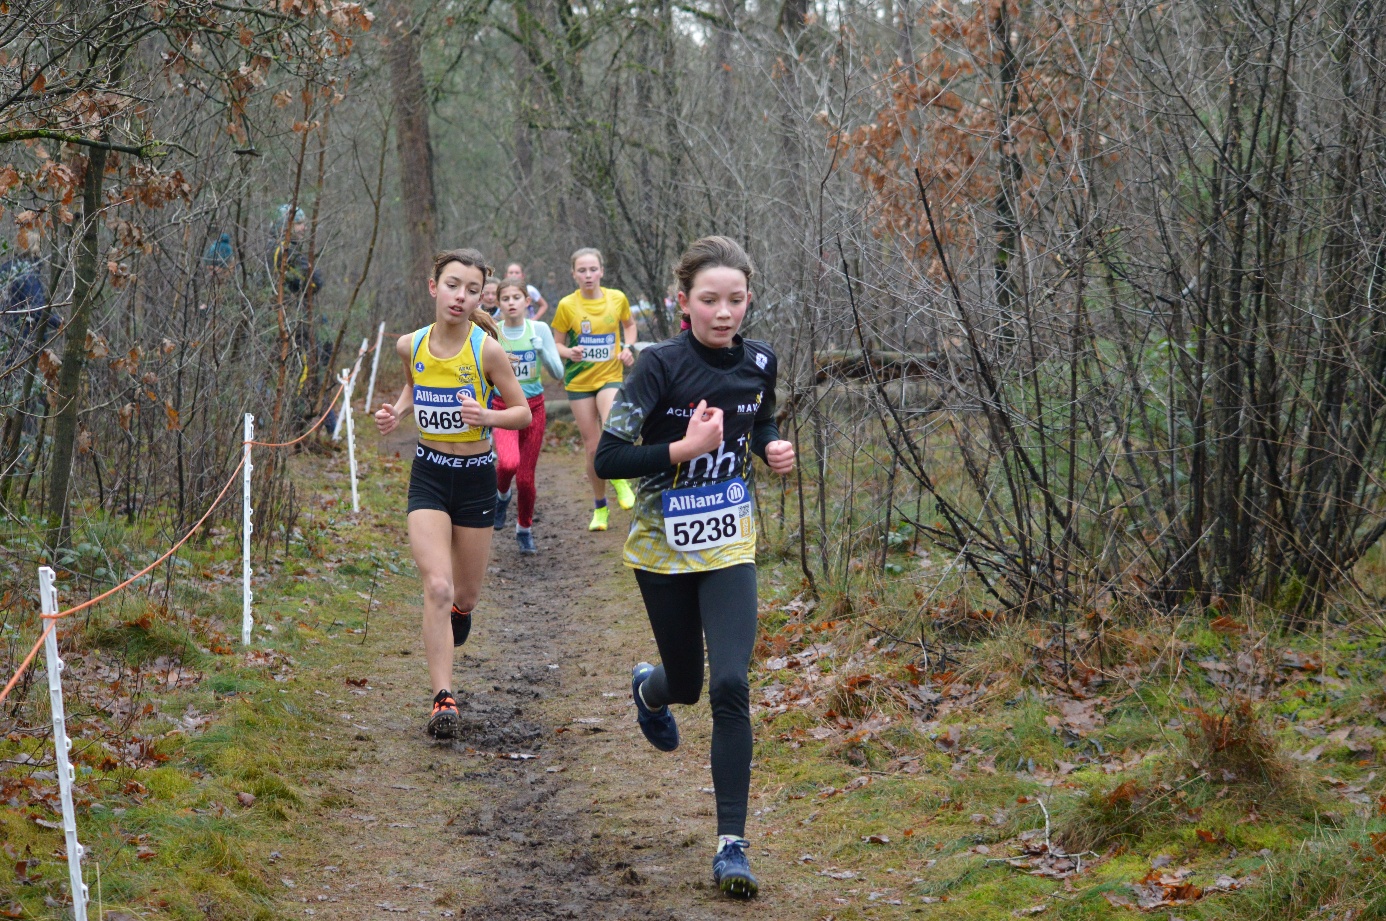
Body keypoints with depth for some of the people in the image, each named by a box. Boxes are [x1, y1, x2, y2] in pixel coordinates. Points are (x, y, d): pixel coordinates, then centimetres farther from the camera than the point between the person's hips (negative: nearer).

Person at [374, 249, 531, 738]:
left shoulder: (487, 350, -14)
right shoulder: (410, 345, -5)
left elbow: (523, 412, -6)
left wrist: (487, 416, -24)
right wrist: (397, 410, -1)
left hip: (476, 477, -1)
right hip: (428, 475, 1)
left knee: (465, 595, 13)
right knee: (437, 587, -15)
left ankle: (459, 608, 52)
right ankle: (443, 699, -11)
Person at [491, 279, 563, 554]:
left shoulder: (539, 330, -3)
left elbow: (558, 373, -3)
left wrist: (542, 351, -20)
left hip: (533, 407, 1)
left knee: (525, 477, 4)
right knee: (508, 462, -28)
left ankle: (524, 530, 28)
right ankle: (502, 494, 8)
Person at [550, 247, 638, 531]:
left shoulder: (617, 299, -2)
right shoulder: (567, 305, -7)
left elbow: (629, 324, 18)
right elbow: (556, 343, 1)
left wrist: (629, 348, -1)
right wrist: (568, 352, -21)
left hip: (610, 377, 0)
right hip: (579, 381, 0)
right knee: (593, 448, 3)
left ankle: (619, 479, 1)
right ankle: (599, 507, 23)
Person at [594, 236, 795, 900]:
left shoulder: (758, 361, -3)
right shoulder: (661, 365, -17)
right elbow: (607, 458, -19)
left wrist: (773, 448, -4)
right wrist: (685, 447, -29)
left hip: (729, 546, 2)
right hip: (664, 547, -2)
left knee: (730, 685, -12)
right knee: (685, 682, 14)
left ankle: (731, 844, -7)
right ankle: (649, 687, 55)